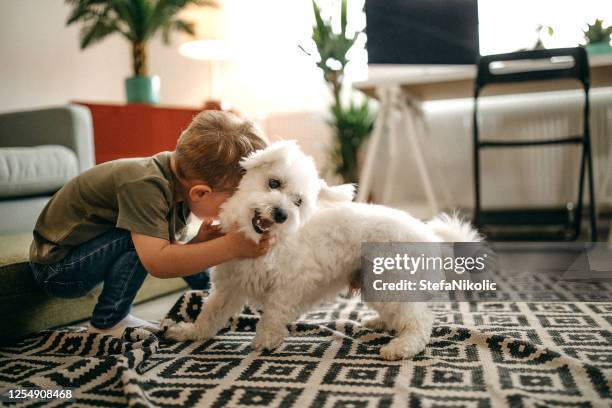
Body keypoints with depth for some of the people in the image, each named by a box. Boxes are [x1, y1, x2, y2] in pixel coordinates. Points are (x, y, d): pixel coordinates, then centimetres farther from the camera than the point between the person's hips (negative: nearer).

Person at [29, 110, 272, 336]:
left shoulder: (182, 175, -8)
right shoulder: (143, 185, -32)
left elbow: (170, 257, -3)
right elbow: (157, 263, -41)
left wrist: (199, 244, -22)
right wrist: (231, 246, -42)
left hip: (86, 252, 8)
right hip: (56, 268, -8)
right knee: (142, 235, -29)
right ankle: (105, 325, -13)